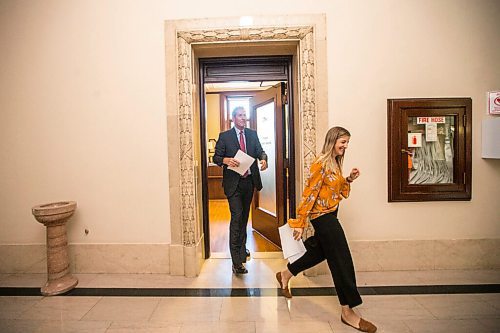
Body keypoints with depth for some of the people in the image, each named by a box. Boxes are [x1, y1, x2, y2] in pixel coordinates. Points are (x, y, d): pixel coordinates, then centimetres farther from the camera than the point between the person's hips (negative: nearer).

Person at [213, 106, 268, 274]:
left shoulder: (253, 134, 10)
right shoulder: (224, 136, -1)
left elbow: (260, 151, 4)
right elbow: (216, 157, -2)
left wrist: (263, 159, -19)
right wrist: (226, 160, -23)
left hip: (249, 181, 5)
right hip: (233, 183, -4)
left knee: (244, 216, 18)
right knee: (236, 216, -12)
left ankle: (242, 247, 38)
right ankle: (236, 262, -8)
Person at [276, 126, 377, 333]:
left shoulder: (336, 163, 11)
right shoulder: (321, 164, -17)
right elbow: (309, 194, -18)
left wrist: (349, 180, -1)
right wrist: (300, 223, -16)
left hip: (329, 217, 10)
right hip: (323, 217, -10)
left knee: (319, 252, 22)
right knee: (342, 262, -4)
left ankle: (285, 275, 40)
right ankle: (347, 312, 10)